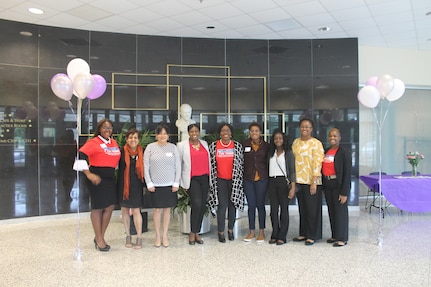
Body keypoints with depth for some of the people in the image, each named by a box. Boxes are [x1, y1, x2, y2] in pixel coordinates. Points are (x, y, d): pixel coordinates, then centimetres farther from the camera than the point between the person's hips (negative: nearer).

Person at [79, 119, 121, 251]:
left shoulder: (114, 142, 11)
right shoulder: (93, 142, -9)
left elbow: (118, 158, 19)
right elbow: (80, 157, -16)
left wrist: (115, 172, 6)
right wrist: (89, 174, -20)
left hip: (110, 178, 7)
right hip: (97, 178, -7)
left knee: (110, 207, 9)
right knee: (98, 207, 3)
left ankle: (100, 237, 25)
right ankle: (99, 239, 16)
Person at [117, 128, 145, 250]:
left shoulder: (142, 152, 0)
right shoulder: (122, 152, -2)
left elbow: (144, 169, 4)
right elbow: (117, 167, -2)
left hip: (136, 185, -1)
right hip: (123, 184, 1)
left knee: (136, 210, -3)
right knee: (125, 210, 9)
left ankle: (139, 237, 5)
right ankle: (128, 236, 21)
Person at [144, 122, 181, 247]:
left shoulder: (173, 147, 3)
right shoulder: (150, 147, -1)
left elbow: (178, 166, 4)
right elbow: (145, 166, -1)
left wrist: (176, 183, -1)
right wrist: (149, 183, -5)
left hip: (170, 184, 1)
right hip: (155, 185, -1)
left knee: (167, 209, 8)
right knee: (157, 209, 4)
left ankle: (165, 235, 19)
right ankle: (157, 236, 17)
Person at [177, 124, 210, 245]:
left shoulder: (204, 143, 13)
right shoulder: (182, 145, 1)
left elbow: (207, 161, 16)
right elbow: (179, 164, 2)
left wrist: (209, 178, 11)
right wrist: (182, 183, 0)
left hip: (204, 178, 5)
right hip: (192, 179, -4)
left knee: (202, 206, 4)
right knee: (197, 204, -17)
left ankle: (197, 232, 18)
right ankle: (192, 233, 1)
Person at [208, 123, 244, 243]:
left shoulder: (238, 146, 1)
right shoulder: (213, 146, 0)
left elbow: (241, 163, 5)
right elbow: (211, 163, 3)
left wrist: (239, 179, 2)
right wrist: (212, 180, 2)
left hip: (234, 180, 1)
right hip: (220, 180, -1)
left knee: (232, 205, 8)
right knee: (222, 205, -3)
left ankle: (230, 230, 24)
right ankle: (221, 232, 9)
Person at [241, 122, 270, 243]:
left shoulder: (266, 146, 2)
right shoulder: (244, 144, 1)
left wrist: (268, 175, 0)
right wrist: (243, 174, -2)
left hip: (262, 178, -1)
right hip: (248, 179, 1)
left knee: (260, 205, 3)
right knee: (251, 205, 8)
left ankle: (261, 232, 16)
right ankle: (251, 232, 19)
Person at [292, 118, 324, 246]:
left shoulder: (316, 143, -8)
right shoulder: (296, 142, 10)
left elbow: (317, 163, -13)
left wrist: (314, 182, -17)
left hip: (311, 181, -5)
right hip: (298, 181, 6)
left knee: (312, 209, 3)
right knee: (302, 208, 13)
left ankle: (312, 236, 15)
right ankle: (303, 233, 25)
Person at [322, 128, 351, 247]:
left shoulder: (344, 153, -9)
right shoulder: (326, 151, 10)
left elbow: (347, 173, -13)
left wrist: (344, 192, -16)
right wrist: (323, 187, 6)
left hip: (338, 185, -7)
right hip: (327, 185, 7)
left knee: (340, 211, 0)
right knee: (331, 211, 14)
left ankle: (342, 238, 12)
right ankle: (335, 235, 27)